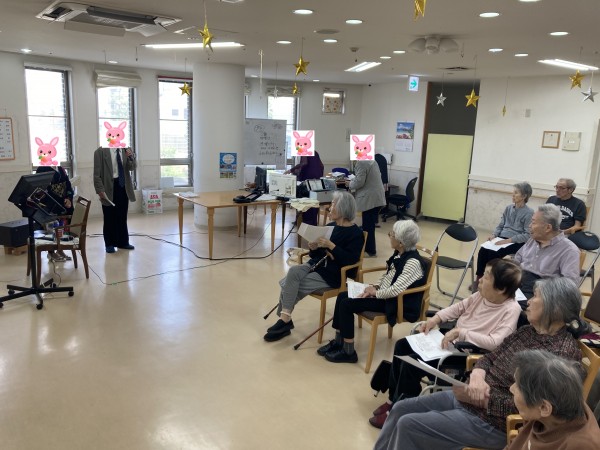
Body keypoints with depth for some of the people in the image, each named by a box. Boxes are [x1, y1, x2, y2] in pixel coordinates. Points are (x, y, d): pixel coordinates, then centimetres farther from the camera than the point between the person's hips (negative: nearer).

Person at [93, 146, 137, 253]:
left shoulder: (126, 150, 5)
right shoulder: (101, 152, -8)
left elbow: (132, 167, 1)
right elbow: (96, 174, -8)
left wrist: (131, 157, -18)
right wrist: (100, 190, -14)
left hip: (123, 186, 4)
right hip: (109, 187, -4)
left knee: (122, 217, 12)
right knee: (109, 217, 5)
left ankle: (123, 242, 23)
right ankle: (109, 244, 16)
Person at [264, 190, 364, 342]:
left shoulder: (355, 233, -8)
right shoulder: (330, 226, 14)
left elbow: (351, 260, -19)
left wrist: (331, 246, -24)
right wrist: (313, 247, -7)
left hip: (333, 274, -7)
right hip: (315, 265, 7)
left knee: (290, 286, -21)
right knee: (293, 271, -24)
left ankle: (285, 319, -5)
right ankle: (284, 319, -18)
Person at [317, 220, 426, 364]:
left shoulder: (413, 262, -24)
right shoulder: (399, 253, 4)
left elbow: (396, 289, -30)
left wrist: (376, 292, -15)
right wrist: (374, 287, -2)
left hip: (398, 303, -9)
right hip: (384, 294, 9)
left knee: (346, 304, -17)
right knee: (342, 296, 0)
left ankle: (348, 352, -3)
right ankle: (338, 341, 11)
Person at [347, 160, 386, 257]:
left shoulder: (360, 163, -15)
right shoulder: (372, 161, 14)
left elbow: (359, 182, -19)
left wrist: (350, 184, 0)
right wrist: (353, 180, 21)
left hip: (369, 198, -9)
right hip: (378, 197, 9)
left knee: (368, 225, -1)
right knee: (370, 224, 16)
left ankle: (371, 250, 6)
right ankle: (368, 246, 25)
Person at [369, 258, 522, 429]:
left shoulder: (511, 310, -23)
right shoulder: (483, 294, 0)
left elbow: (495, 342, -33)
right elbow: (459, 307, 12)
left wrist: (460, 332, -30)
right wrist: (436, 318, -3)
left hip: (468, 355, -9)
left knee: (411, 363, -18)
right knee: (402, 346, 7)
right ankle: (393, 399, 19)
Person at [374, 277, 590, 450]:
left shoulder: (563, 352, -20)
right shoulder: (527, 331, 7)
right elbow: (490, 357, 11)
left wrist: (484, 400, -20)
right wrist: (477, 376, -11)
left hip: (492, 421, -8)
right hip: (468, 398, 8)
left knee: (408, 425, -12)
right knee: (401, 408, 7)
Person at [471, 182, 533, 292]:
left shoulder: (529, 213, -8)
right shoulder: (508, 208, 12)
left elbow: (528, 235, -14)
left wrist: (509, 240, -21)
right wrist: (494, 234, -5)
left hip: (516, 243, -5)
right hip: (502, 238, 5)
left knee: (494, 253, -30)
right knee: (483, 251, -22)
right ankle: (478, 279, -12)